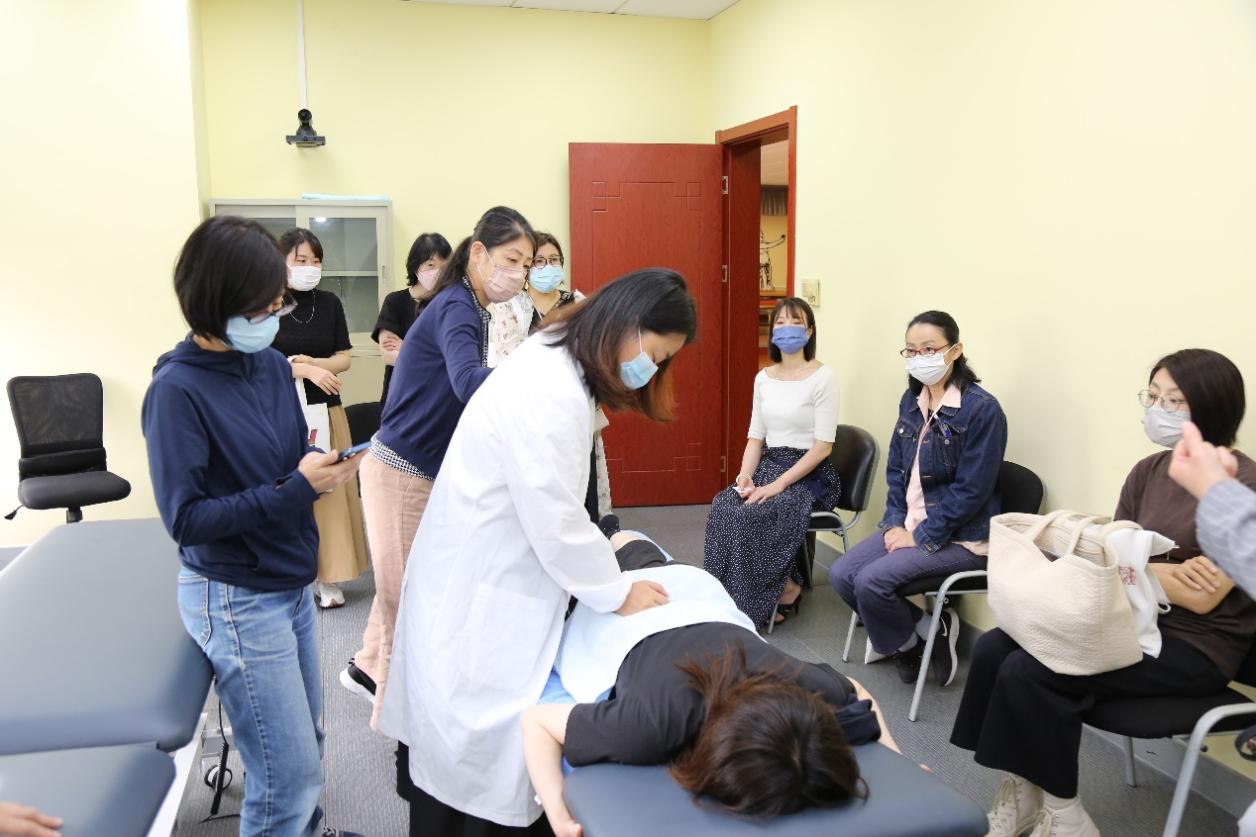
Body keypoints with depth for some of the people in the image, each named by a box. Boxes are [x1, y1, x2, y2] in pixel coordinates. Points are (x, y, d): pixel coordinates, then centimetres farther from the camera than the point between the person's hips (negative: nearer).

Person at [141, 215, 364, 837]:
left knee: (305, 743, 22)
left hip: (292, 582, 7)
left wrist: (328, 465, -13)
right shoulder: (177, 390, -19)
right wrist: (295, 489, -26)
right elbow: (185, 519, -20)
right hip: (237, 600, -7)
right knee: (293, 773, 1)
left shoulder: (273, 365, 0)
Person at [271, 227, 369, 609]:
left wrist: (312, 362, -12)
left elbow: (344, 359, 7)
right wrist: (306, 371, -19)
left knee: (331, 488, 4)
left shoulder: (329, 303, 6)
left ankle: (328, 577, 13)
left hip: (326, 409, 3)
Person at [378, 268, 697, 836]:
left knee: (462, 736, 19)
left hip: (489, 579, 10)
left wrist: (607, 574, 7)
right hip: (477, 594, -10)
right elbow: (557, 522, -22)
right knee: (480, 747, 2)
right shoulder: (550, 392, -25)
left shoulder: (558, 367, 8)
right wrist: (618, 594, -9)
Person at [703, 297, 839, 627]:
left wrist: (778, 484, -21)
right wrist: (745, 475, -9)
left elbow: (822, 447, -15)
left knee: (751, 516, -29)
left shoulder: (823, 377, -10)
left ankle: (785, 590, -5)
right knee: (721, 509, -23)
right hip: (768, 465, 6)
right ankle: (730, 600, -10)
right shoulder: (763, 378, 9)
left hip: (809, 474, -5)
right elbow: (756, 437, 11)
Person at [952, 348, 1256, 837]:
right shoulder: (1148, 472, 8)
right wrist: (1166, 572, -15)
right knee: (994, 648, -14)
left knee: (1027, 671, -24)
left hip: (1194, 646, -7)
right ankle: (1022, 793, -2)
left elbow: (1203, 597, -18)